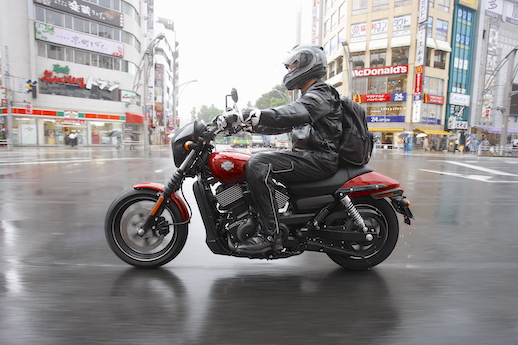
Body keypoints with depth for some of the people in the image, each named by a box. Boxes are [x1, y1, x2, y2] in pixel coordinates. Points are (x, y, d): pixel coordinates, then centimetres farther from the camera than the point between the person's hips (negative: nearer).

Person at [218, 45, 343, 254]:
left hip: (319, 158, -10)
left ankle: (269, 233, -25)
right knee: (257, 162, 11)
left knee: (259, 164, -27)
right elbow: (281, 125, 22)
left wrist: (256, 115, -36)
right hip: (308, 156, 10)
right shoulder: (308, 97, 26)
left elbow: (293, 114, -29)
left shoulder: (321, 93, -7)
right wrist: (248, 123, 11)